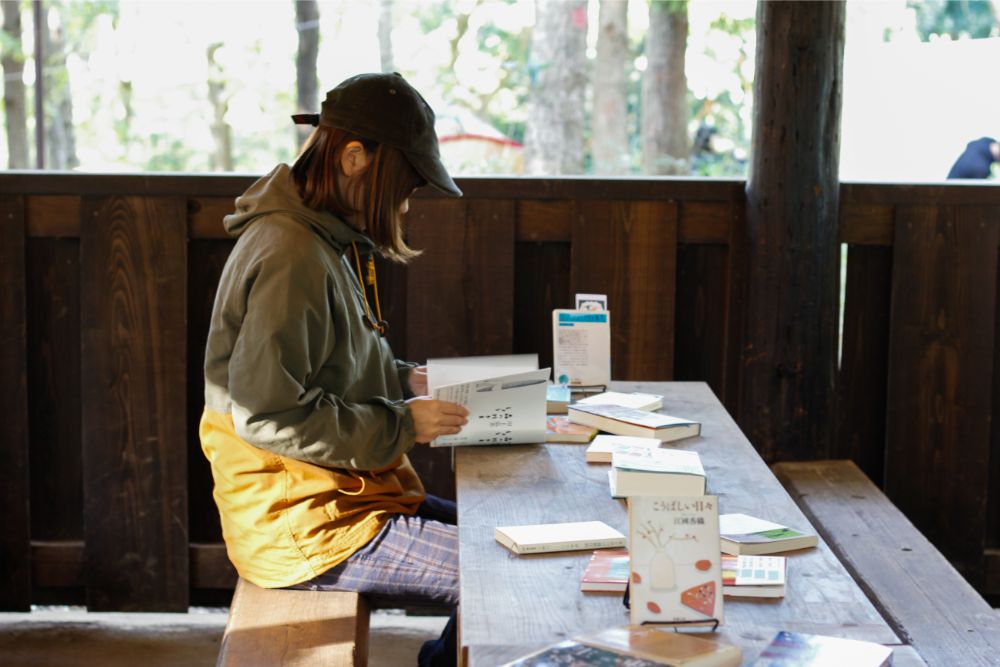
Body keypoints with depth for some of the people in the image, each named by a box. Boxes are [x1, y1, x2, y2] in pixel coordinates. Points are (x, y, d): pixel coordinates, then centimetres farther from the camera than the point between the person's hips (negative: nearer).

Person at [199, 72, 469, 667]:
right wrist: (402, 425, -17)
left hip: (337, 497, 10)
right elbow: (269, 415, -24)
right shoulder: (291, 257, -20)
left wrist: (404, 380, 8)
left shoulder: (329, 242, 12)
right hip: (305, 528, -10)